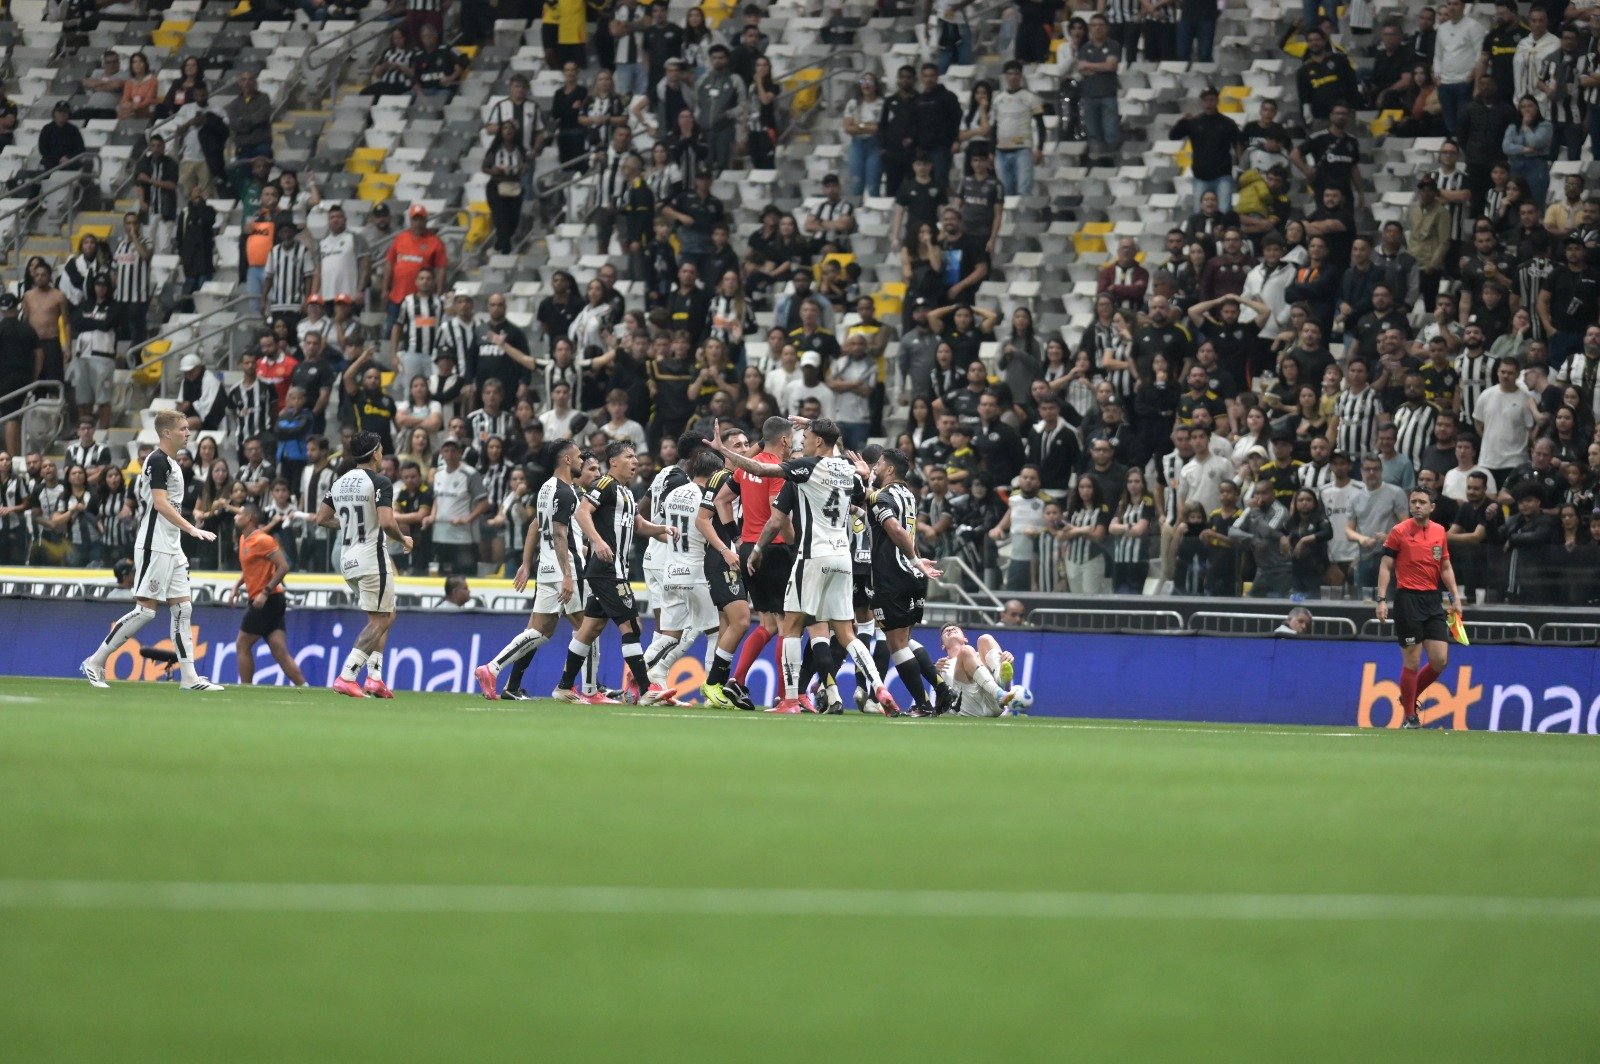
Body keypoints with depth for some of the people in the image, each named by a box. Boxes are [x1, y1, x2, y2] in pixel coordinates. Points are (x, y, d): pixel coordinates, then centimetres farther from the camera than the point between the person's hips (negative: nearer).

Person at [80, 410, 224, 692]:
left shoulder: (171, 463, 18)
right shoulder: (157, 461, -12)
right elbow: (160, 504, -21)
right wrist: (192, 529, -26)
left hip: (171, 549, 10)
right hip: (153, 548, -10)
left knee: (182, 608, 5)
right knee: (146, 610, -9)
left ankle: (189, 677, 3)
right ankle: (95, 662, -2)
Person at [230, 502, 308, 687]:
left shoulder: (262, 540, -14)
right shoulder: (244, 539, 15)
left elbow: (283, 566, -19)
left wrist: (266, 592, -22)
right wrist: (237, 584, 15)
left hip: (267, 601, -9)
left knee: (242, 646, -2)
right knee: (280, 652, 1)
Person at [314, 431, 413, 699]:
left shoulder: (340, 483, 10)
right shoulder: (379, 482, -12)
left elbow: (322, 518, 13)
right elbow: (387, 522, -22)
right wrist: (404, 539, -4)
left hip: (347, 560, 8)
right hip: (372, 556, -8)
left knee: (386, 616, 18)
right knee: (379, 621, -3)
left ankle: (374, 677, 8)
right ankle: (346, 677, -14)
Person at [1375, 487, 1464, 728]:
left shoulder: (1439, 532, 11)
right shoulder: (1399, 532, -2)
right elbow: (1386, 566, -2)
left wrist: (1455, 597, 8)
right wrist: (1382, 599, -12)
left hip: (1432, 600, 5)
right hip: (1407, 598, -5)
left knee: (1440, 660, -1)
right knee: (1412, 661, -4)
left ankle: (1409, 697, 24)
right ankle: (1409, 716, 8)